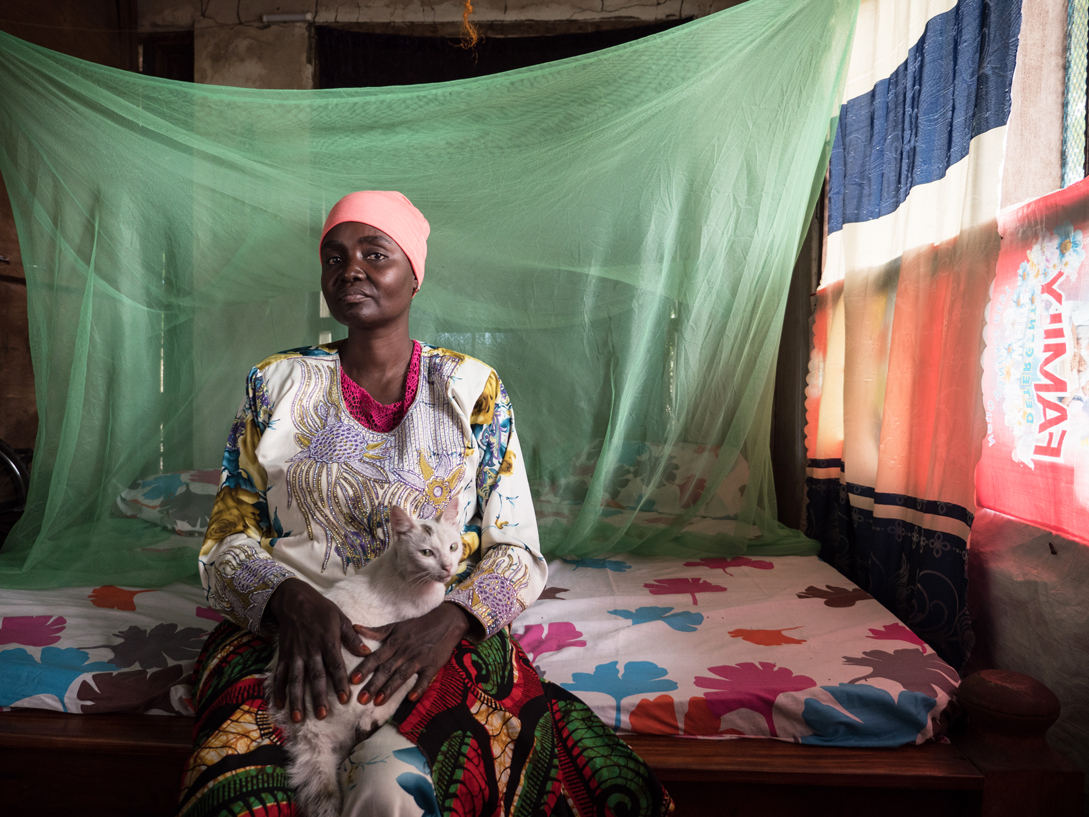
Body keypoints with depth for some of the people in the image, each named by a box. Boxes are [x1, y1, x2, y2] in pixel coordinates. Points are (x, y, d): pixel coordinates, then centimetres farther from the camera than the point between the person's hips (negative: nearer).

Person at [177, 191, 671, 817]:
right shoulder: (278, 385, 9)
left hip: (440, 638, -1)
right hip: (286, 630, 2)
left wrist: (451, 618, -17)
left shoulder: (472, 389, 6)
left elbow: (516, 552, 3)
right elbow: (228, 539, 6)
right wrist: (290, 600, -15)